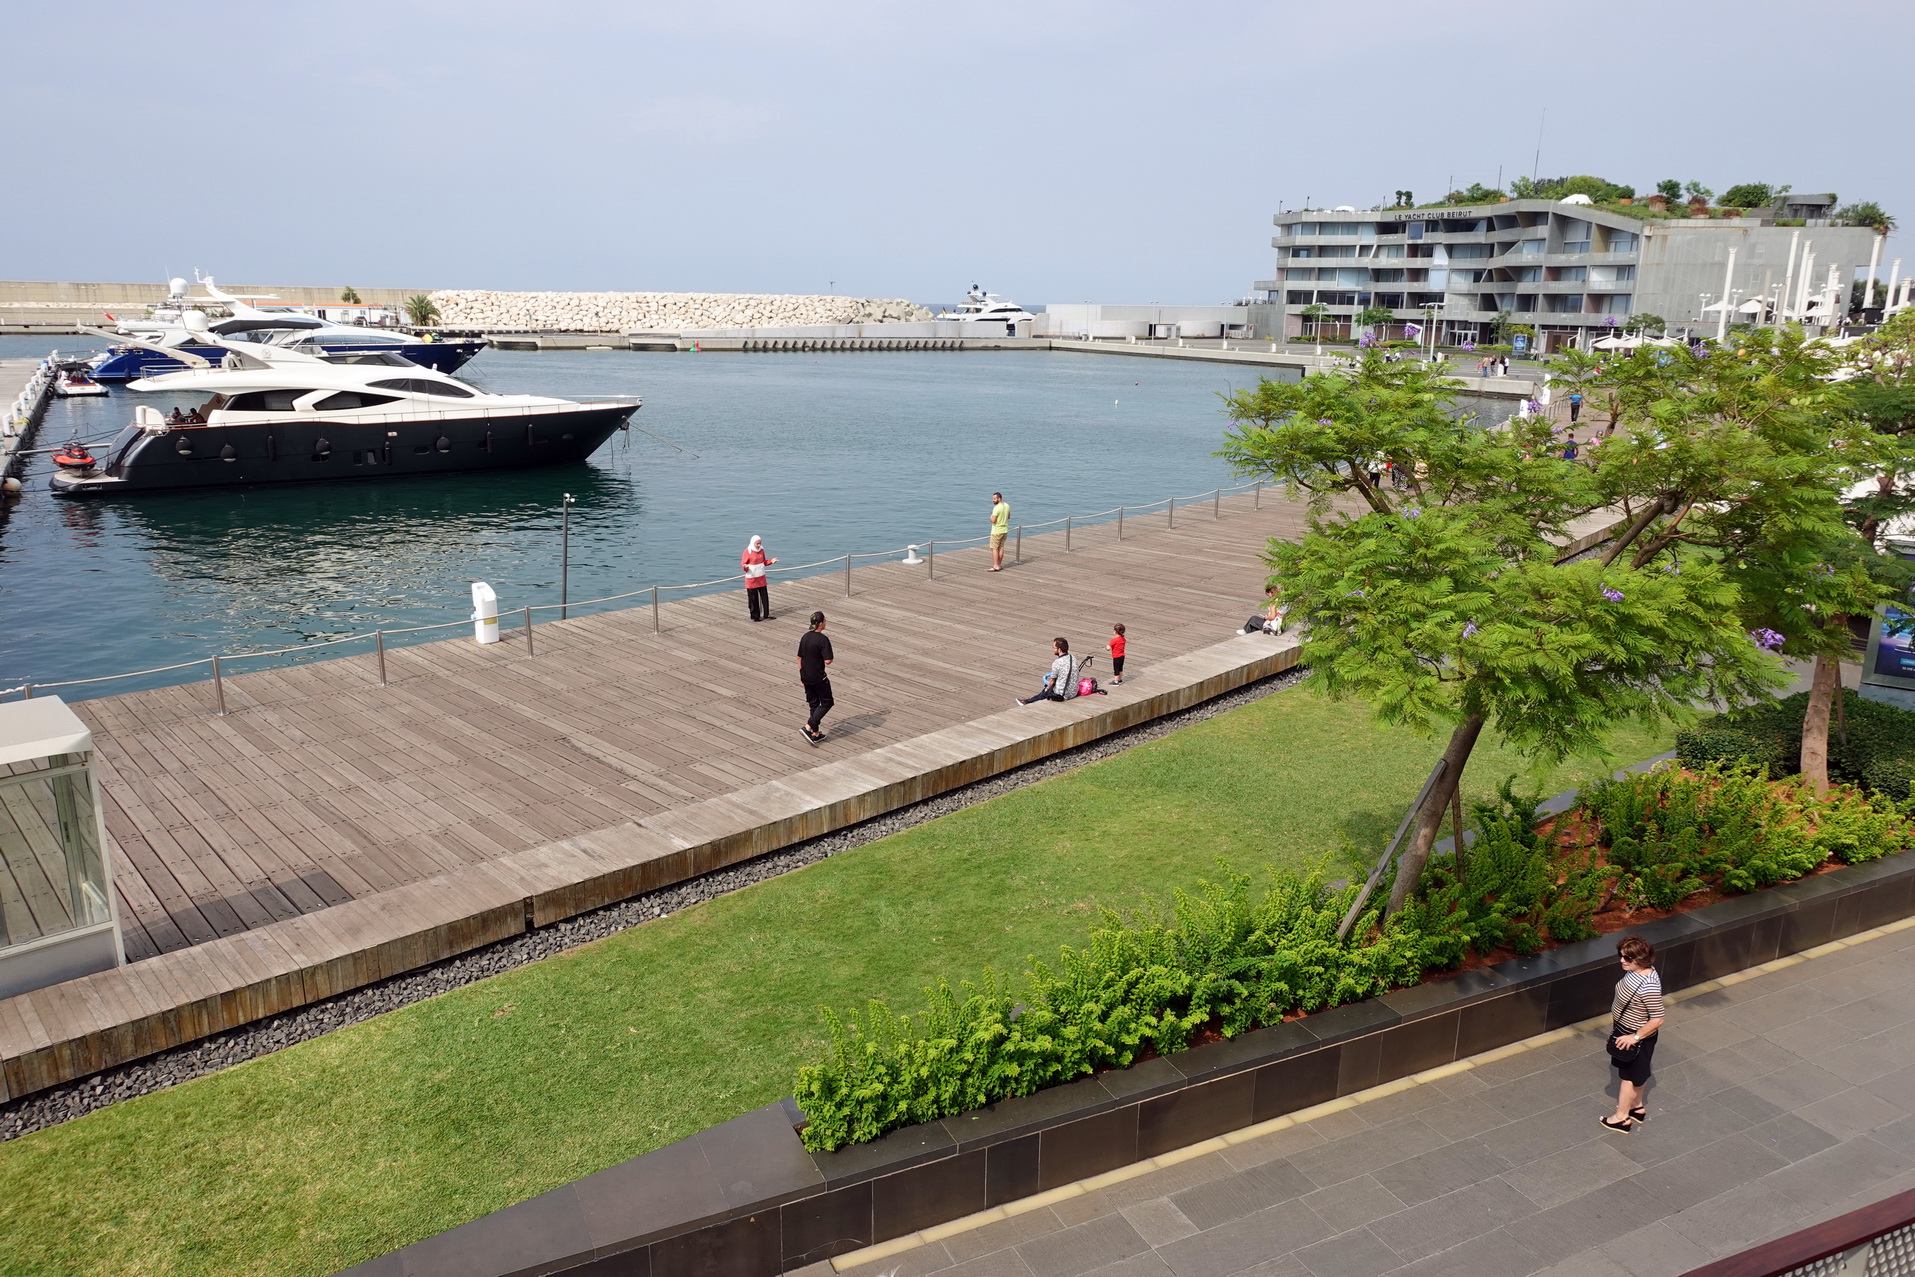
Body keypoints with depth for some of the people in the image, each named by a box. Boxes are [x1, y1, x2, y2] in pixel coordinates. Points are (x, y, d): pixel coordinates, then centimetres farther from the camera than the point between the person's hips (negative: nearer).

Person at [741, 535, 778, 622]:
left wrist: (771, 561, -3)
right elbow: (743, 564, -10)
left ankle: (766, 615, 14)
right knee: (753, 598, 2)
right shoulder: (747, 552, -12)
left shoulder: (761, 550, 5)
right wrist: (745, 567, -33)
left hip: (761, 578, 5)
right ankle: (755, 616, 13)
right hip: (751, 579, -5)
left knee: (765, 597, 5)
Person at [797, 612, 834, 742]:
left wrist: (801, 676, 18)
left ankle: (815, 733, 19)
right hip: (818, 678, -7)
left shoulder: (805, 637, 4)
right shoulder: (823, 639, -19)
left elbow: (799, 658, 10)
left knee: (813, 704, 15)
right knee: (826, 703, 6)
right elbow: (827, 661, -23)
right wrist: (829, 658, 0)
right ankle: (808, 727, -6)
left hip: (806, 677, 7)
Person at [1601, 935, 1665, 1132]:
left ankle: (1621, 1117, 27)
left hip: (1638, 1037, -8)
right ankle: (1637, 1107, 45)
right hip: (1625, 1029, 8)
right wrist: (1616, 1013, 17)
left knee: (1629, 1075, 10)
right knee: (1636, 1073, 26)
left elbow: (1657, 1020, -29)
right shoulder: (1635, 970, -10)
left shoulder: (1648, 986, -37)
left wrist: (1634, 1037, -23)